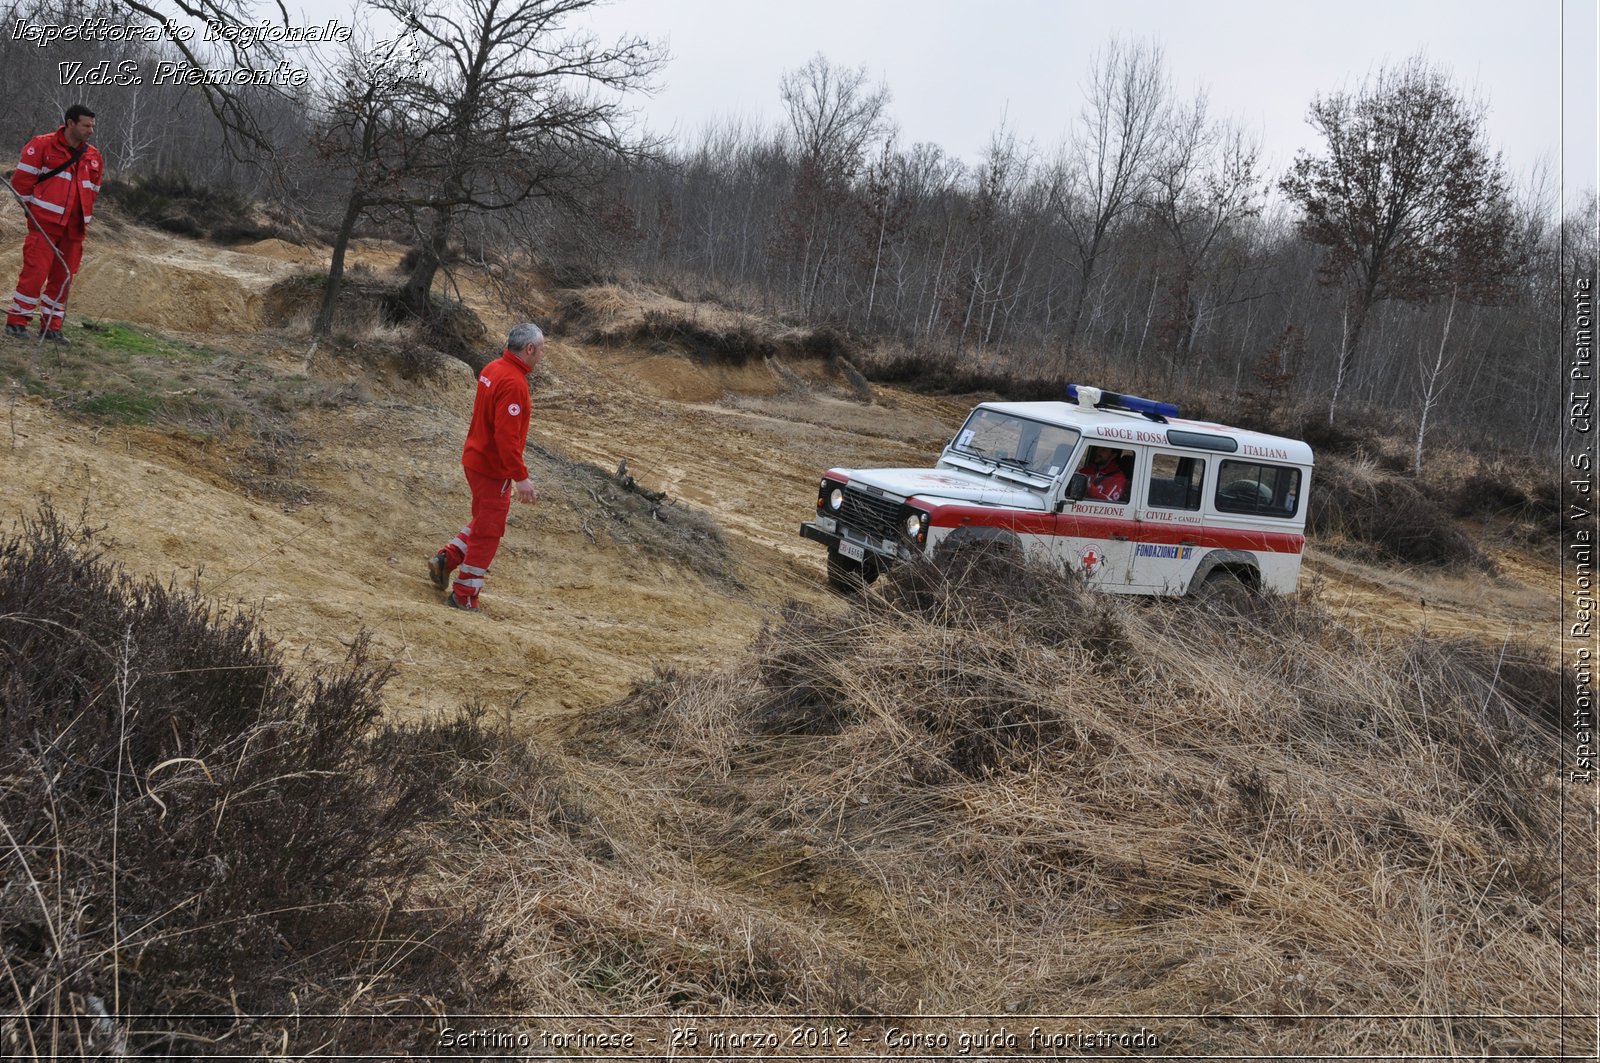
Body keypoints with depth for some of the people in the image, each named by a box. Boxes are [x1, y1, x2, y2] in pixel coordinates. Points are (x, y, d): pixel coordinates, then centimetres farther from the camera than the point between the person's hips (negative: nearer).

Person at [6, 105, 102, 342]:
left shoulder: (93, 156, 12)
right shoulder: (42, 145, -4)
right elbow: (22, 179, -3)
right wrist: (34, 209, 1)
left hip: (74, 229, 5)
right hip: (44, 223, -5)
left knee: (63, 277, 7)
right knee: (35, 271, -9)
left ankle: (51, 325, 15)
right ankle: (16, 321, -1)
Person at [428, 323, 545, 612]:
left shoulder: (493, 369, 5)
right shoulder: (514, 383, -25)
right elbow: (506, 436, -29)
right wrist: (521, 477, -27)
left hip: (475, 459, 9)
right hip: (493, 469, -9)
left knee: (483, 521, 26)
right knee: (488, 533, 3)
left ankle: (446, 559, 21)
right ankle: (463, 596, 12)